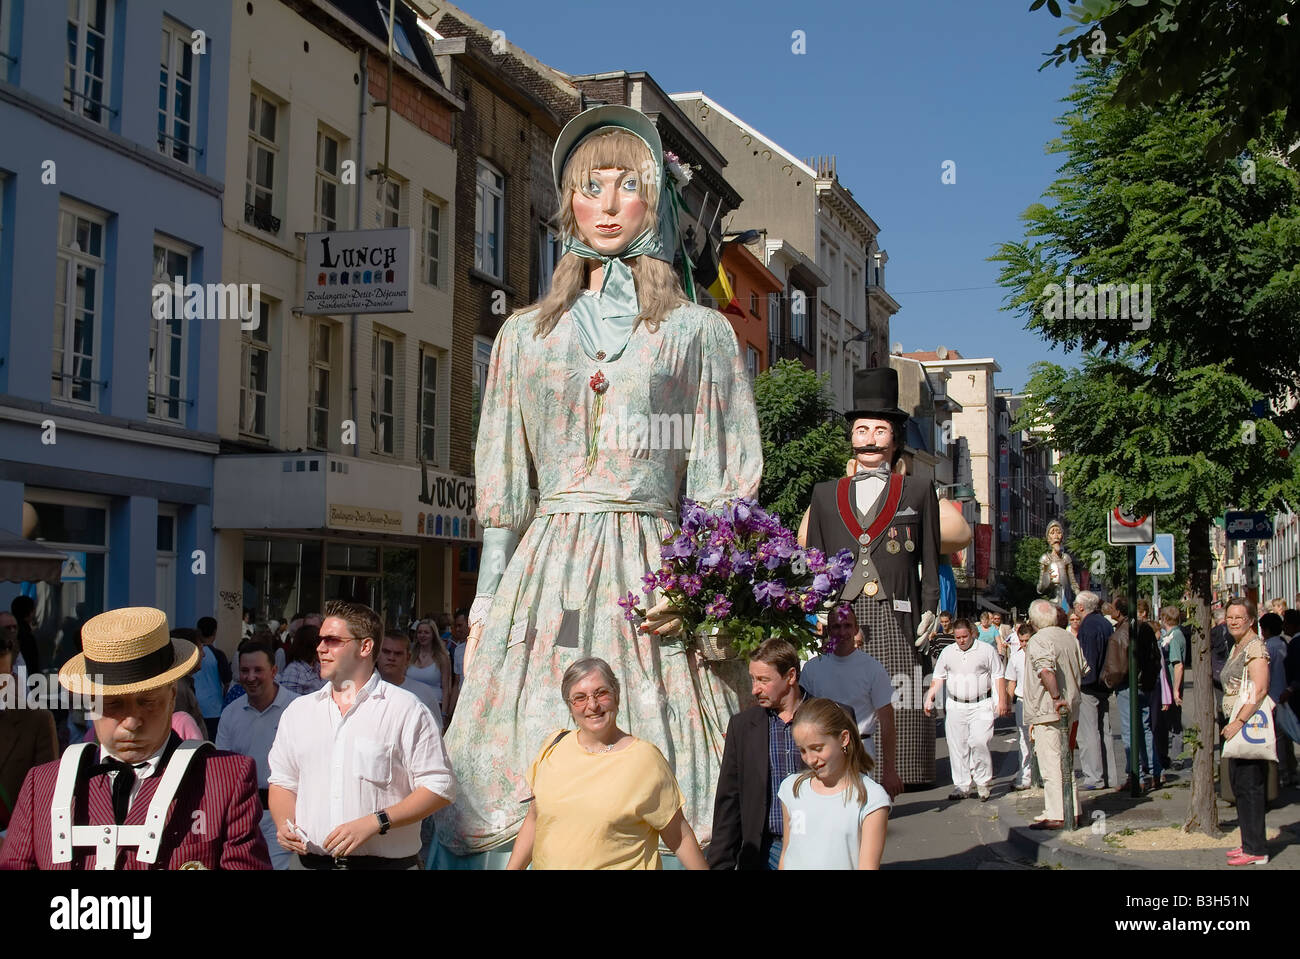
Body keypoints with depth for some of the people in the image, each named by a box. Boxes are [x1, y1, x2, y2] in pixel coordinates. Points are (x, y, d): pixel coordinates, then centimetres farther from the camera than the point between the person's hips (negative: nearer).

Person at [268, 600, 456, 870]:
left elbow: (439, 787, -9)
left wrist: (373, 823, -19)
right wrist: (284, 824, -4)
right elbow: (282, 781, 16)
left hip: (386, 862, -4)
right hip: (308, 860, 4)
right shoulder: (299, 711, 11)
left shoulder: (406, 710, -5)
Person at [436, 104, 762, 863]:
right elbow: (503, 486, 14)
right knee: (529, 785, -3)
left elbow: (722, 486, 4)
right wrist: (489, 602, 6)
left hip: (649, 574, -2)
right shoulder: (525, 335, 16)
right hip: (545, 570, 2)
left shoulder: (700, 332, 9)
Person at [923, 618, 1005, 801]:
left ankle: (983, 783, 2)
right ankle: (961, 786, 9)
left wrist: (1001, 701, -2)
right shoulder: (947, 653, 12)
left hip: (981, 705, -3)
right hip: (955, 707, 3)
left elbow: (997, 677, 4)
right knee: (957, 747, 2)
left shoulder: (986, 650, 3)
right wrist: (929, 698, 1)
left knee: (979, 742, -15)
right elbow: (938, 678, 13)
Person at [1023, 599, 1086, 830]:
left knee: (1051, 764, -6)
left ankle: (1056, 816, -6)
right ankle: (1071, 810, 23)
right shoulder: (1069, 637, 12)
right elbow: (1082, 668, 19)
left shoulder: (1038, 640, -13)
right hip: (1070, 710, 9)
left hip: (1048, 711, -9)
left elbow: (1046, 670, -30)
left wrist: (1056, 697, -29)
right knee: (1064, 761, 17)